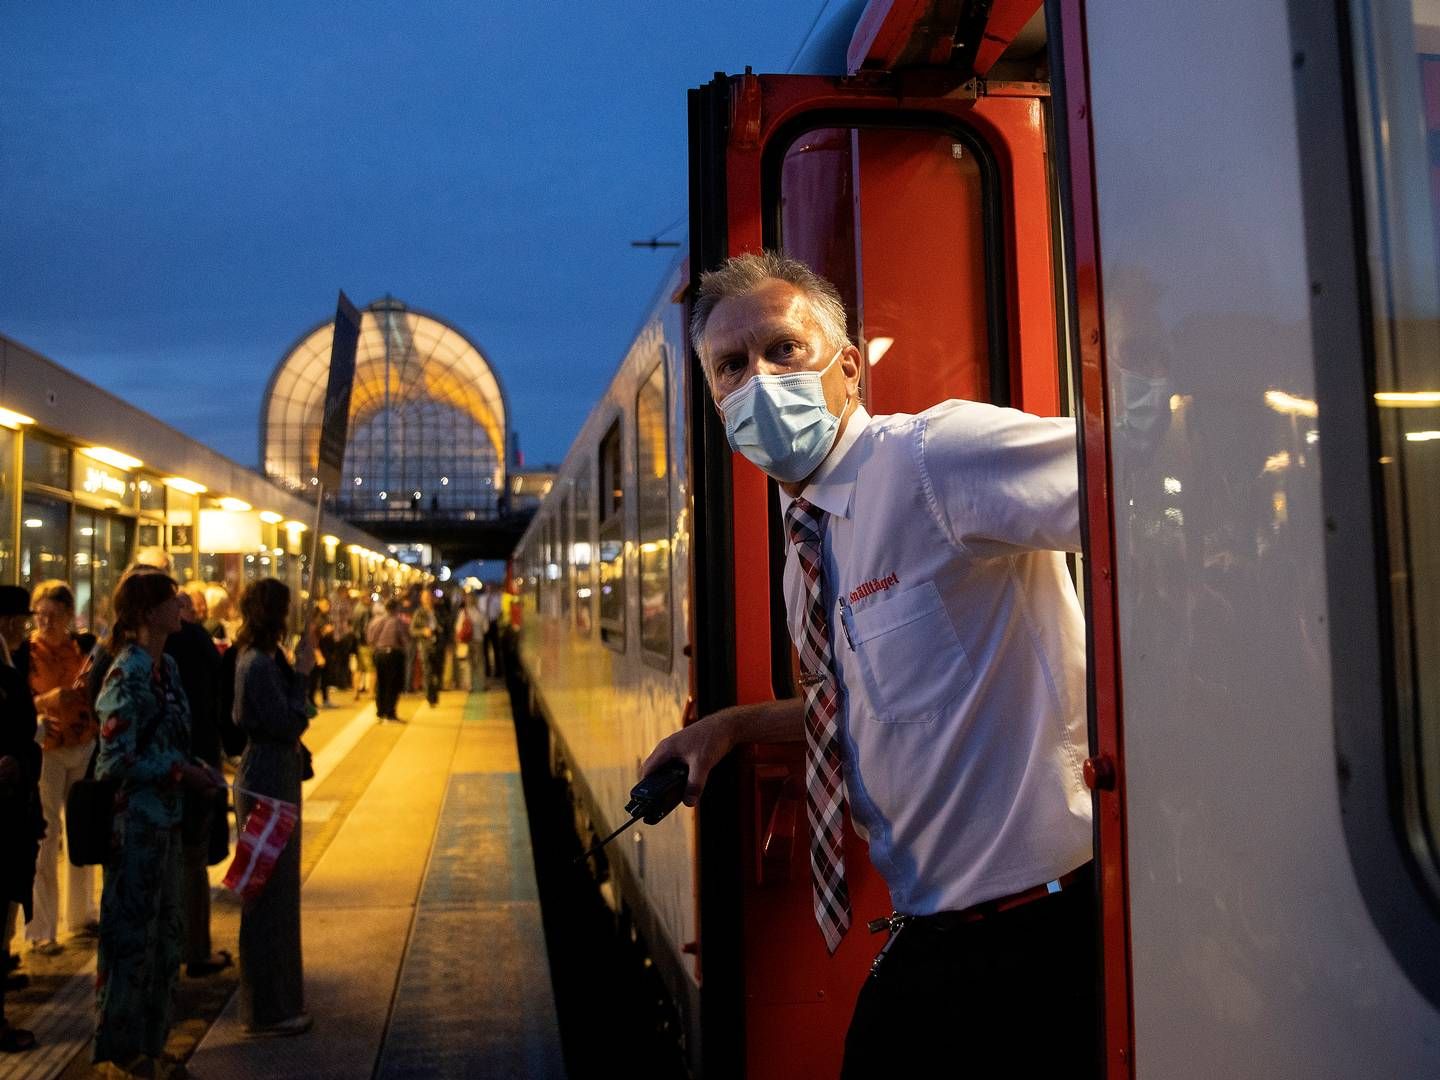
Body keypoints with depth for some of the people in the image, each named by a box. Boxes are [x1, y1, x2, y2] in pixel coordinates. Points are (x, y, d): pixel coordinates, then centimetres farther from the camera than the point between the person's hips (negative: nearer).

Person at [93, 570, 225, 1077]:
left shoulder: (165, 666, 8)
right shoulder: (127, 674, -17)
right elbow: (118, 759, -19)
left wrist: (198, 769, 3)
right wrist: (183, 772, -16)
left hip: (164, 816, 9)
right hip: (133, 817, -9)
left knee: (165, 927, 16)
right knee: (132, 931, 4)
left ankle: (148, 1039, 30)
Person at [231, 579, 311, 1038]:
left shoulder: (263, 658, 12)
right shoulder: (259, 664, -20)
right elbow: (289, 724, -19)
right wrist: (302, 676, -12)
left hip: (272, 779, 11)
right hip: (268, 782, -11)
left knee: (277, 892, 18)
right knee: (270, 897, -1)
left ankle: (278, 996, 31)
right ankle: (268, 1011, 9)